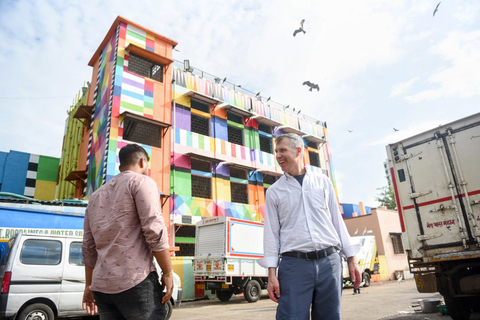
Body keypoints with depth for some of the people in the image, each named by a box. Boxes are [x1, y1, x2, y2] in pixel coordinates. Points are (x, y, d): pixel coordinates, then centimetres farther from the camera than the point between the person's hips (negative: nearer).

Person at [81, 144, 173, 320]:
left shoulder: (96, 195, 21)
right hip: (136, 282, -7)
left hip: (102, 286, 7)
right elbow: (154, 232, -13)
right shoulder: (142, 182, -2)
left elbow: (88, 247, 21)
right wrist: (168, 273, -7)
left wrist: (89, 285, 27)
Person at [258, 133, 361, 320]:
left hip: (329, 262, 2)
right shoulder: (274, 191, 8)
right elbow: (272, 232, 4)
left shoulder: (323, 182, 12)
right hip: (294, 263, -1)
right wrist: (272, 273, -3)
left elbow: (337, 220, 13)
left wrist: (351, 259, 9)